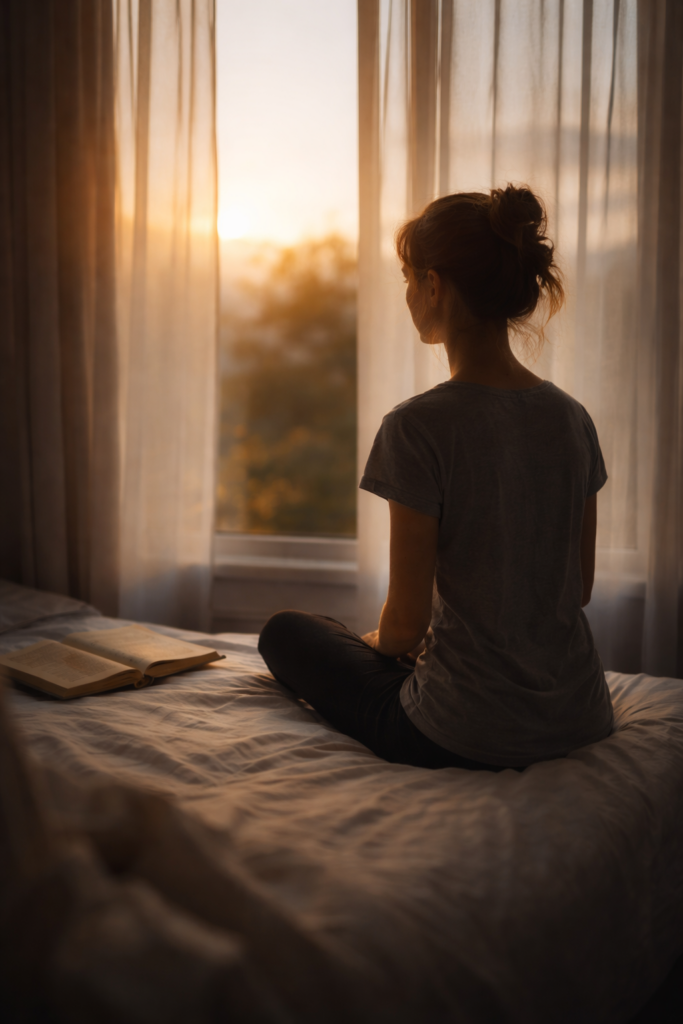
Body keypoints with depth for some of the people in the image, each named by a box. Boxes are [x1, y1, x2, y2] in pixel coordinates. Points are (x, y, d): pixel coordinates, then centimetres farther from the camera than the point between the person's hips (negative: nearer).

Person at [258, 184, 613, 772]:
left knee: (285, 632, 17)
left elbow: (406, 622, -15)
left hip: (466, 739, -7)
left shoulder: (418, 427, -20)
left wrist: (379, 642, 8)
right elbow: (580, 587, 8)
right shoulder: (572, 418, -1)